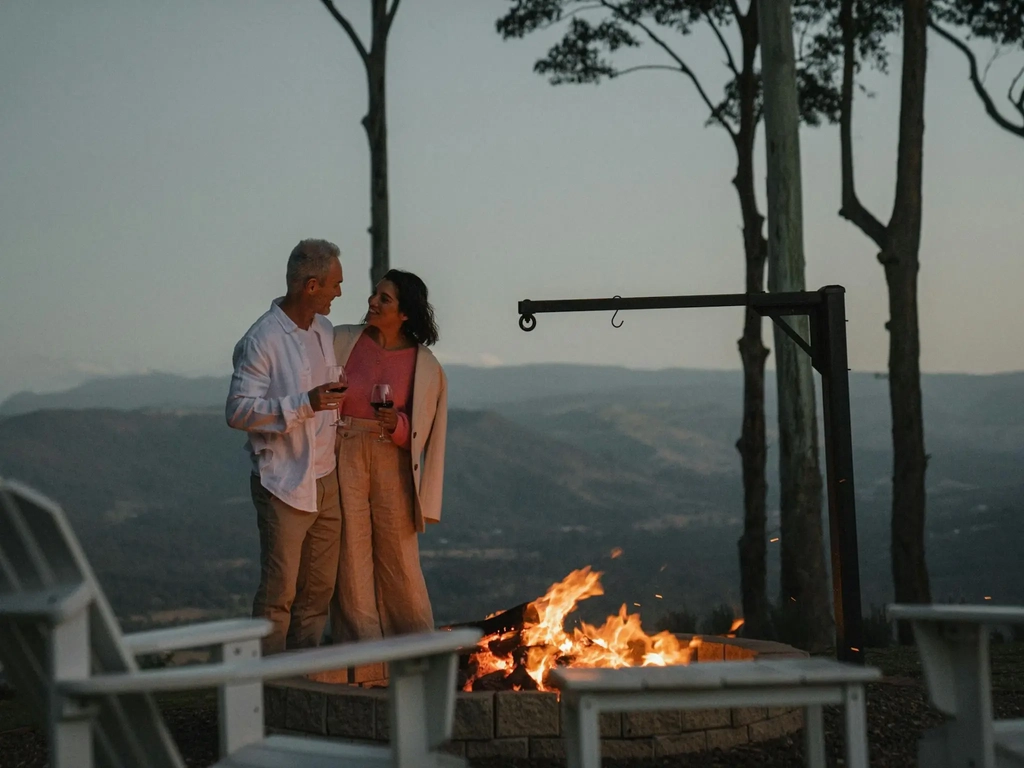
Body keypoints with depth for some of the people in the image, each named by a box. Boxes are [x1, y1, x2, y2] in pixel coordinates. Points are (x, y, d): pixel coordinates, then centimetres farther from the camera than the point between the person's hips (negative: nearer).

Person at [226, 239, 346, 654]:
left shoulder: (324, 330, 10)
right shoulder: (262, 340, -15)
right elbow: (238, 411, -19)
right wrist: (304, 404, -27)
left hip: (325, 481, 8)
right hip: (284, 484, -8)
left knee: (319, 589, 12)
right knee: (279, 590, -4)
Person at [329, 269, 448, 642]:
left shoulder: (425, 365, 0)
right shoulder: (342, 341, 2)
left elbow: (426, 433, 3)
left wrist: (398, 425, -15)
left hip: (393, 466, -1)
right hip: (344, 461, 1)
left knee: (400, 563, 2)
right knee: (351, 562, 2)